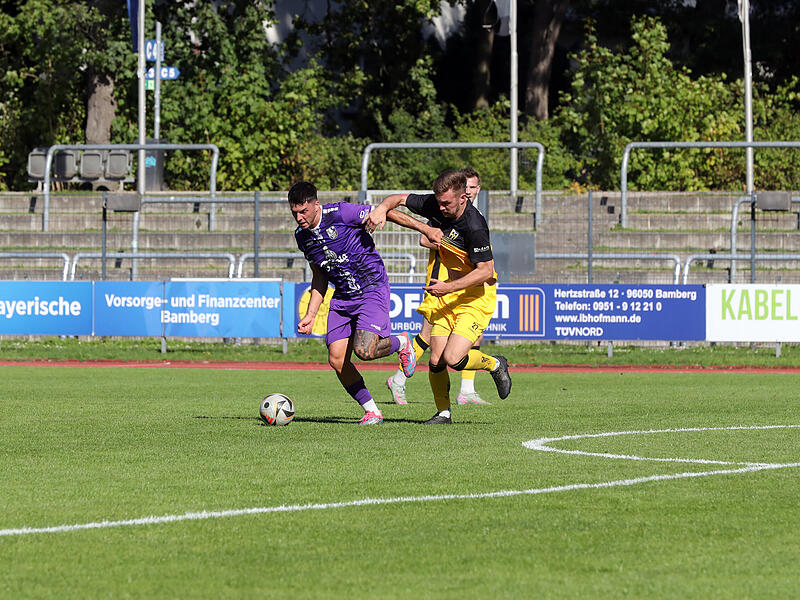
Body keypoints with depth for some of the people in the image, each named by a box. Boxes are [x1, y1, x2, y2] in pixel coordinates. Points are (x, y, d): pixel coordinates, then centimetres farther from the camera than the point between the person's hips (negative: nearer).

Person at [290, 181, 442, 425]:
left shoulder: (340, 213, -18)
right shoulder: (302, 236, 4)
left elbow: (386, 213, -11)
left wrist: (424, 229, -13)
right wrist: (310, 315, 11)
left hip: (372, 289, -6)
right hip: (342, 297, 6)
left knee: (364, 350, -23)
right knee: (337, 360, -6)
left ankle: (401, 343, 10)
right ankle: (371, 411, 10)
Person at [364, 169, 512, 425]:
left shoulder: (475, 227, -26)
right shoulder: (434, 206, -6)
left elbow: (486, 271, -23)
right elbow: (400, 198, 5)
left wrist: (449, 287, -27)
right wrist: (382, 208, -17)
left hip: (476, 296, -6)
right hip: (447, 294, 6)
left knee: (453, 358, -18)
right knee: (436, 361, -1)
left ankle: (494, 365, 11)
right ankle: (443, 412, 18)